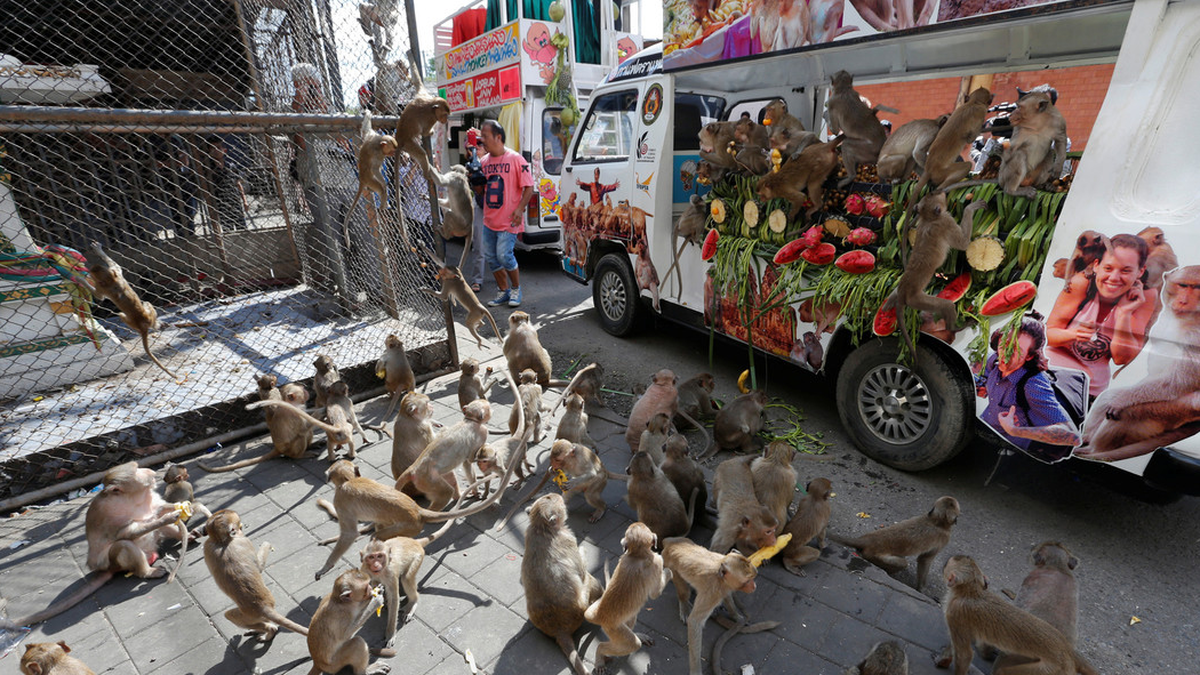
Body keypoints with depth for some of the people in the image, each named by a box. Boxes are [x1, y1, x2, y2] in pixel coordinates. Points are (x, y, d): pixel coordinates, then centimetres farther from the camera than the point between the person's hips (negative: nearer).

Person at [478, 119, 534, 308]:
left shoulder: (515, 159, -8)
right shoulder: (484, 161, 10)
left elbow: (529, 187, -8)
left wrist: (520, 208, -19)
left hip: (508, 221, -7)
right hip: (489, 220, 7)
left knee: (504, 255, -11)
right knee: (490, 256, 7)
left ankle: (516, 289, 13)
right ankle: (503, 291, 23)